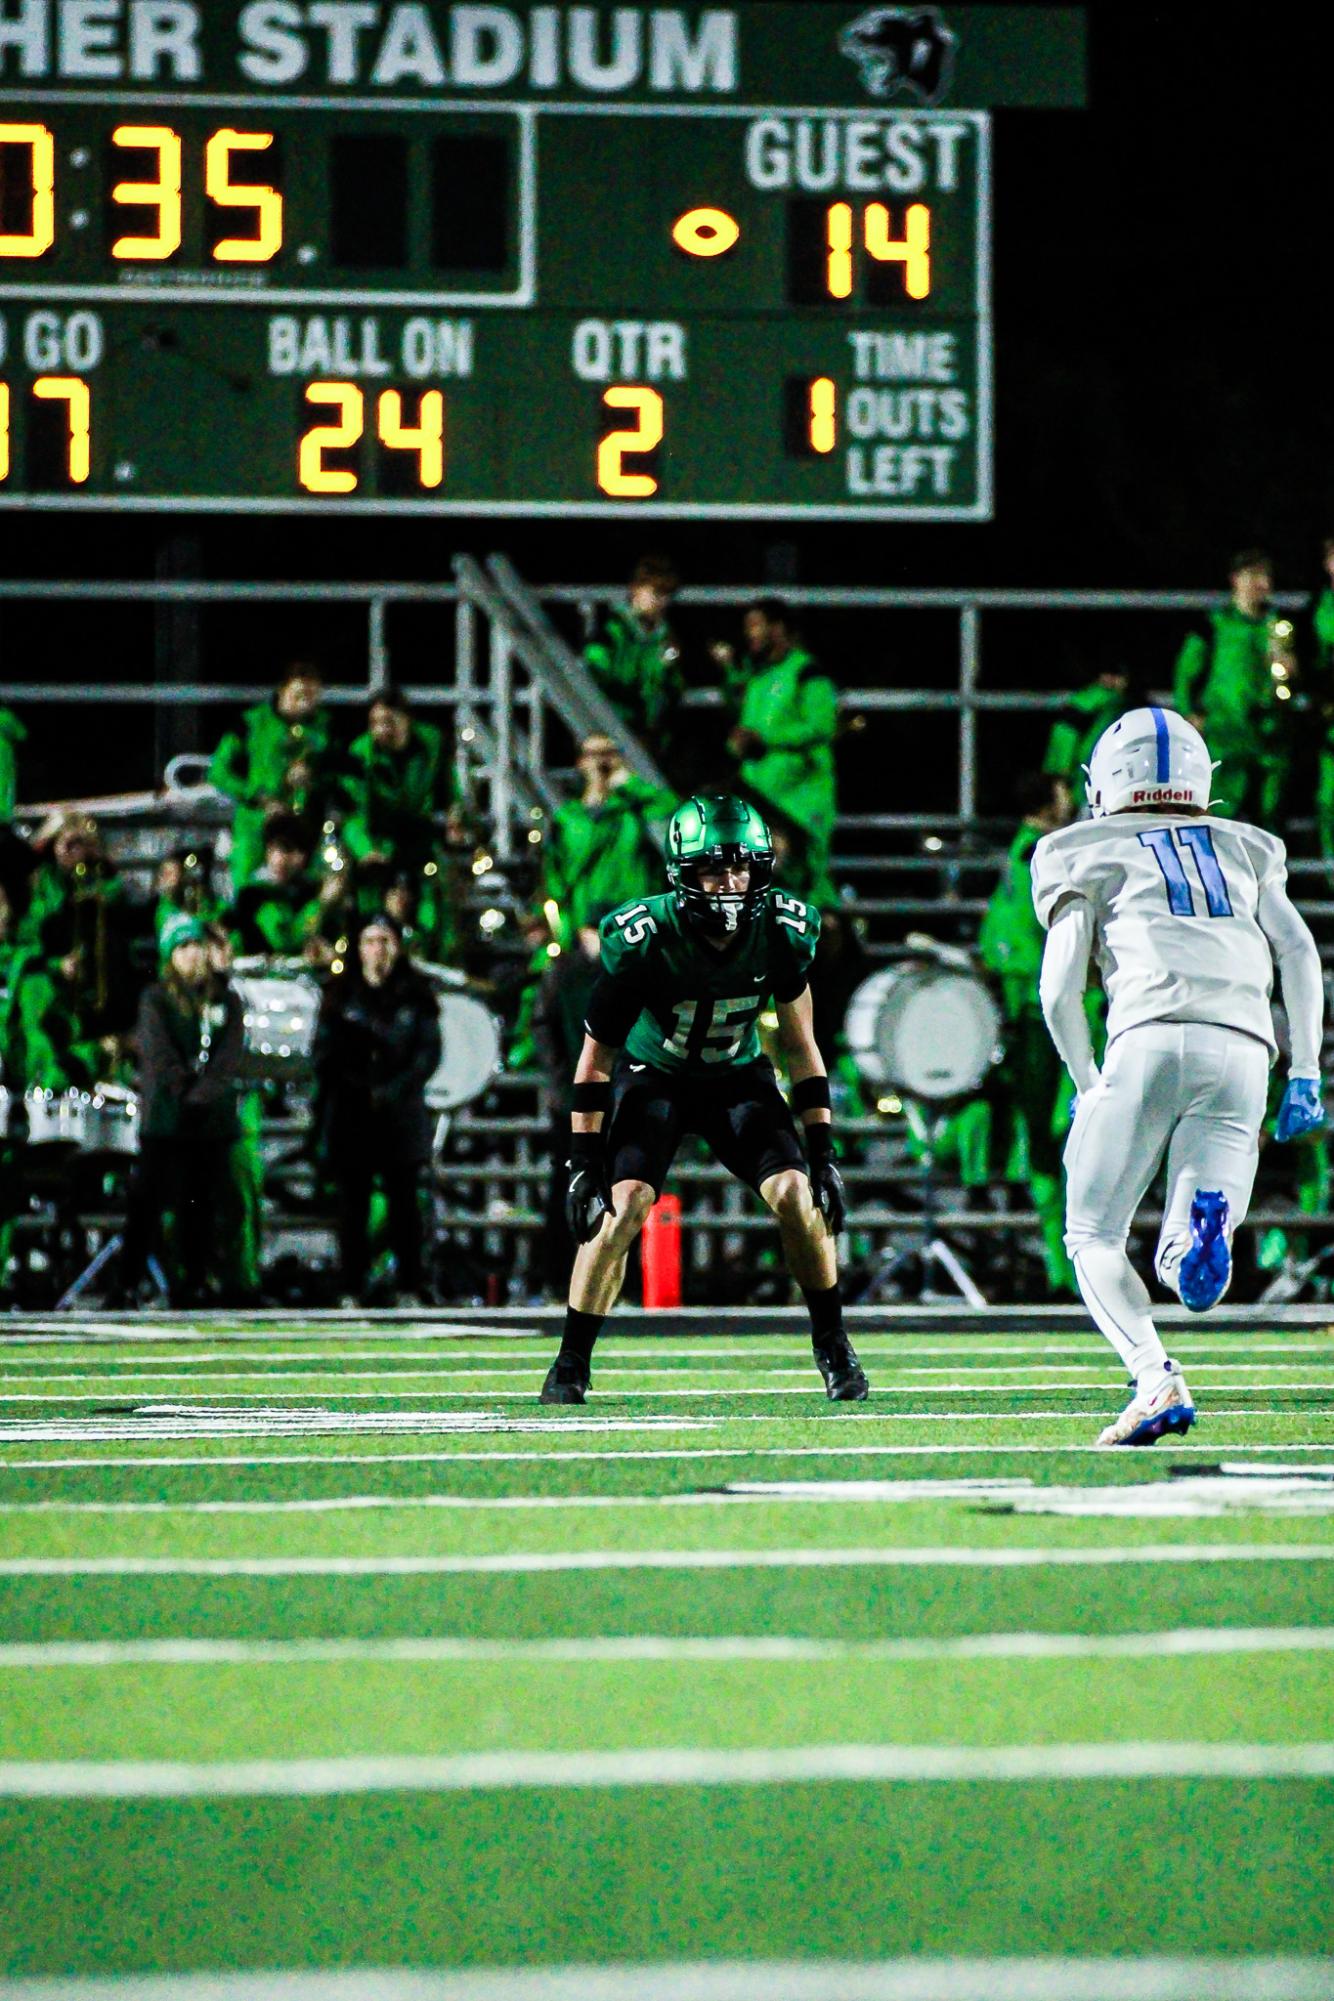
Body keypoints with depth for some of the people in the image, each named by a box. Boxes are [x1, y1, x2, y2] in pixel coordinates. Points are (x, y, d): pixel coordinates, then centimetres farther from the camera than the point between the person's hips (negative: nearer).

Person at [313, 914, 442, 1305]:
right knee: (353, 1203, -1)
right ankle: (352, 1289, 0)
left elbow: (429, 1052, 1)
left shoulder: (415, 996, 6)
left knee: (404, 1200, 0)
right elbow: (325, 1052, 7)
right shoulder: (340, 994, 8)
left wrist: (393, 1091, -10)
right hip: (351, 1113, 0)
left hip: (400, 1111, 0)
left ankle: (409, 1287, 4)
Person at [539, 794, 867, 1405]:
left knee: (797, 1196, -14)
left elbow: (800, 1046, -5)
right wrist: (584, 1161, -18)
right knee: (621, 1206, -21)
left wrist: (822, 1149, -7)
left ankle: (833, 1348, 5)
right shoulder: (643, 939, -28)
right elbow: (597, 1055, -17)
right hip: (653, 1075, -2)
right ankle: (570, 1365, -8)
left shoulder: (784, 933, -20)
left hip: (736, 1077, 2)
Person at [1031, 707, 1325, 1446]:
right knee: (1192, 1279, 3)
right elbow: (1299, 952, 15)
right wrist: (1305, 1074, 14)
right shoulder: (1244, 850, 29)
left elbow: (1059, 989, 8)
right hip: (1243, 1052, 3)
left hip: (1152, 1038, -3)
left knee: (1094, 1238, 9)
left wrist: (1087, 1087, 20)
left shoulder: (1088, 856, 18)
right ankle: (1208, 1220, -35)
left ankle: (1158, 1382, -16)